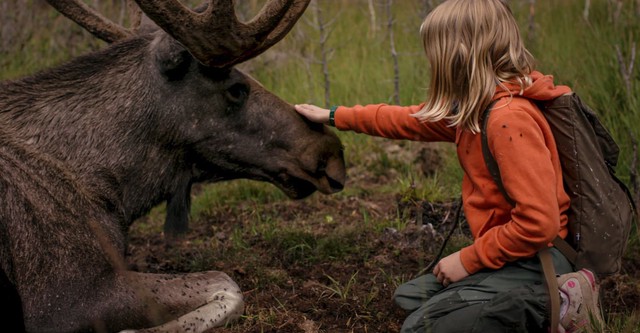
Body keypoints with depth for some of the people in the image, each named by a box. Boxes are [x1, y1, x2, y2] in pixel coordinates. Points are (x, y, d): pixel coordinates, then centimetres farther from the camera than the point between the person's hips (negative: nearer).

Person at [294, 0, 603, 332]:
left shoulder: (509, 118, -25)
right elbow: (409, 120, 20)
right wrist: (333, 116, 27)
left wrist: (469, 259, -16)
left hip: (533, 264, -10)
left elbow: (538, 223, -28)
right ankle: (543, 303, 10)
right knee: (410, 297, 20)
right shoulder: (477, 108, 5)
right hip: (506, 253, 10)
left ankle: (552, 306, -6)